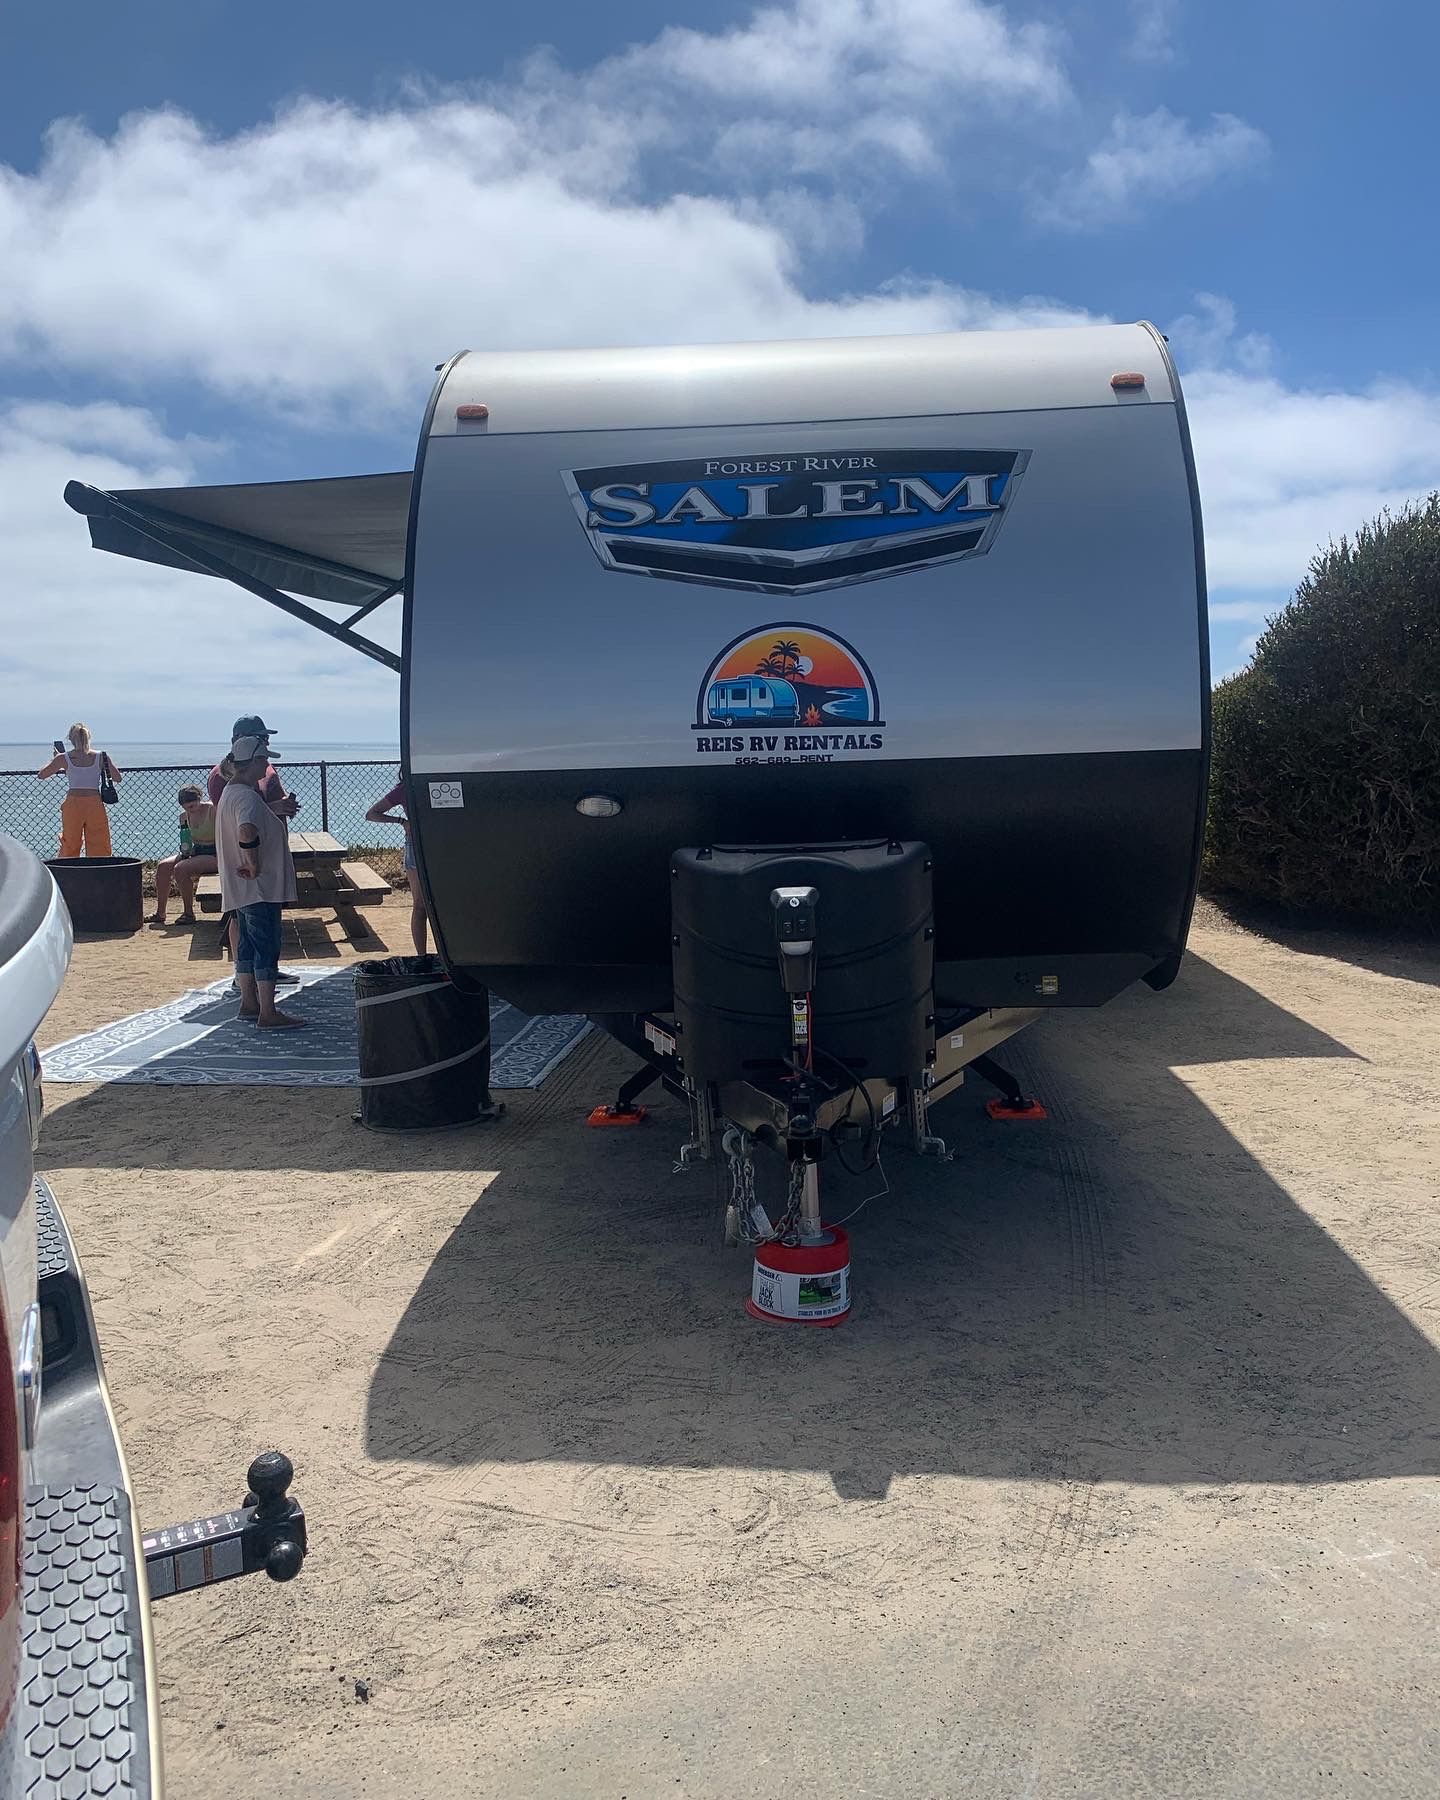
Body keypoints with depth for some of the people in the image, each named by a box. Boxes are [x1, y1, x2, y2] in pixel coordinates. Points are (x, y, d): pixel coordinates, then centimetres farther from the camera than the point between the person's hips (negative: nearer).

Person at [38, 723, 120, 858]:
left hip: (73, 803, 0)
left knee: (69, 846, 10)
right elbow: (117, 778, 0)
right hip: (95, 803, 0)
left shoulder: (64, 758, -1)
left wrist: (55, 758, 21)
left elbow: (42, 775, 8)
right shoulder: (100, 756, -1)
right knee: (99, 846, 7)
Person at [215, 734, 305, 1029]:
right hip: (259, 885, -11)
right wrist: (254, 866, -27)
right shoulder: (247, 796, -20)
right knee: (267, 946, -6)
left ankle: (249, 1003, 27)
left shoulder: (231, 792, 13)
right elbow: (247, 832, -38)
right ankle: (268, 1014, -3)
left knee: (248, 943, 17)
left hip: (242, 886, 11)